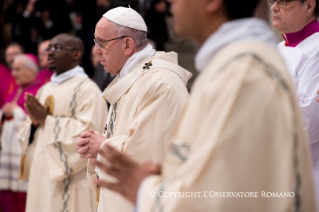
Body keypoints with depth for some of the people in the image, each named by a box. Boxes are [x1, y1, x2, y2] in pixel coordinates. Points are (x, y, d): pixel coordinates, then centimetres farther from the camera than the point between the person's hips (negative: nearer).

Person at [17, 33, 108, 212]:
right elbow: (26, 134, 18)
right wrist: (34, 122, -5)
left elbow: (88, 131, -20)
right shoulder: (45, 90, 16)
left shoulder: (87, 89, -8)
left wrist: (46, 120, -15)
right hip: (41, 176, 7)